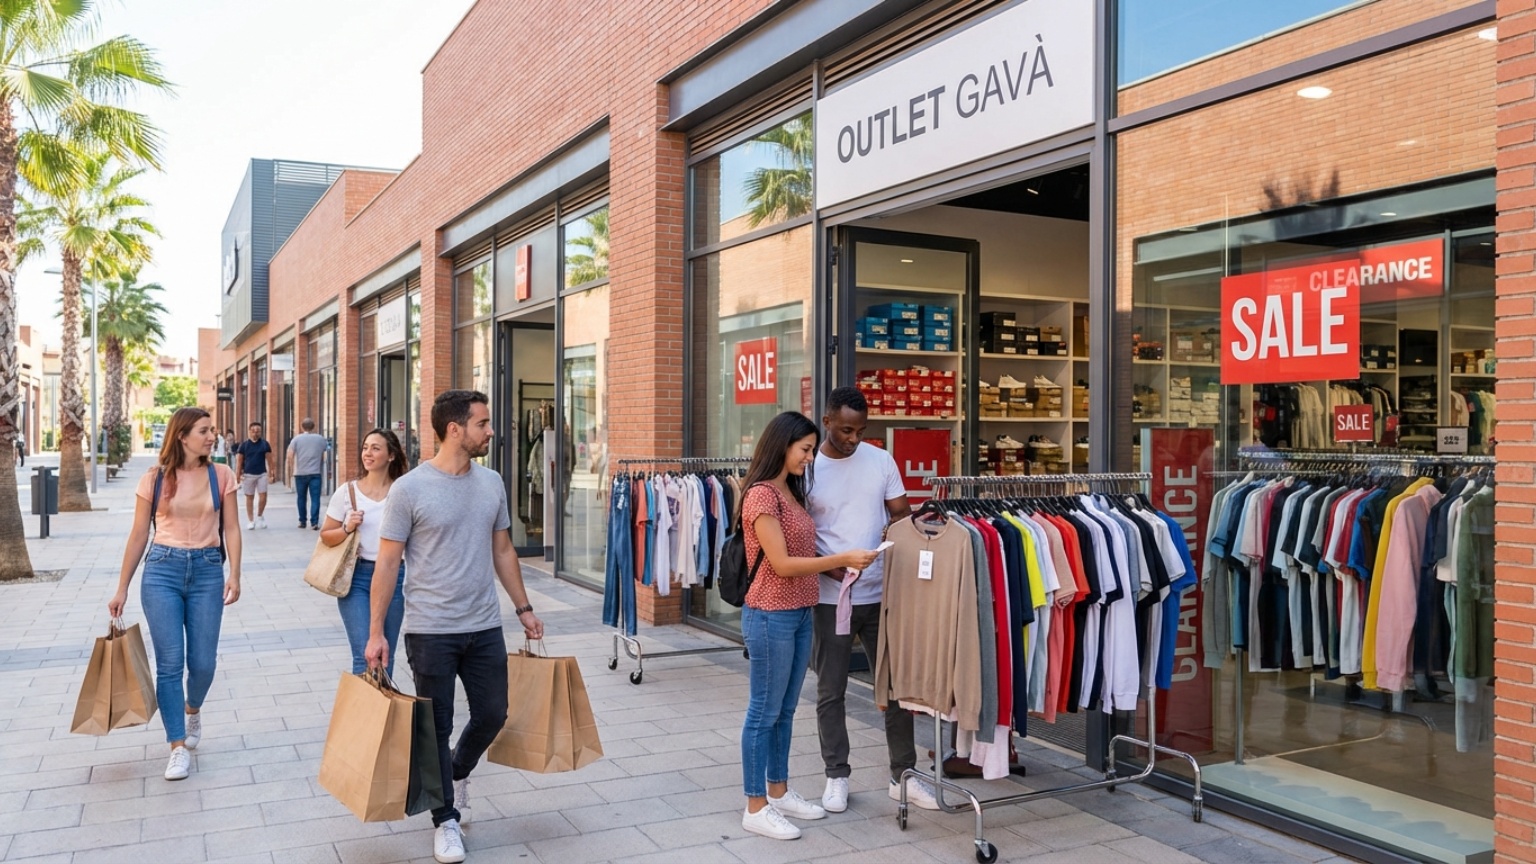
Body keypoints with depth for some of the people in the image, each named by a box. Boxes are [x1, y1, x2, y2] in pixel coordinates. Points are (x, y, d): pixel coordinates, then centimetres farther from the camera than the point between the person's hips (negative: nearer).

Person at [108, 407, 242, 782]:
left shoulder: (221, 476, 2)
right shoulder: (155, 479, 0)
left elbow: (231, 529, 2)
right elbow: (139, 535, 5)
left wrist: (234, 575, -10)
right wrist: (122, 589, 5)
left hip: (207, 571, 1)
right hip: (162, 570, -1)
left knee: (202, 662, 3)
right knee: (169, 662, -3)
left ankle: (192, 709, 37)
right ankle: (178, 747, 6)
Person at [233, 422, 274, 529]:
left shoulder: (264, 444, 3)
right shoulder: (244, 444, 1)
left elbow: (269, 458, 4)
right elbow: (239, 460, 2)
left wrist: (270, 470, -6)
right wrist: (238, 474, -5)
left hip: (262, 473, 0)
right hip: (248, 474, 0)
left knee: (263, 495, -6)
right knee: (249, 497, 6)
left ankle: (259, 516, 17)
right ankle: (251, 521, 14)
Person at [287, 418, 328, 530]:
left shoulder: (297, 439, 0)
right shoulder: (320, 439, 4)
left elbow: (290, 456, -7)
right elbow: (324, 456, 11)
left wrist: (291, 469, 2)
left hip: (300, 473, 1)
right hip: (315, 473, 0)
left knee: (301, 498, 12)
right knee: (315, 498, -2)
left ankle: (302, 522, 19)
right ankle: (314, 522, -10)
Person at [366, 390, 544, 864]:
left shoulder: (491, 483, 4)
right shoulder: (409, 489, -11)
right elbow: (386, 564, -8)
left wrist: (524, 608, 13)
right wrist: (376, 633, -10)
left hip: (484, 627, 5)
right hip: (431, 630, -4)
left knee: (492, 714, 12)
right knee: (437, 726, 7)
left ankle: (458, 774, 42)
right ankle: (446, 820, 24)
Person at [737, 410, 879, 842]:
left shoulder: (792, 492, 12)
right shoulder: (762, 494, -16)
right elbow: (782, 564, -20)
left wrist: (840, 567, 1)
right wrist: (843, 558, -19)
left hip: (801, 614, 9)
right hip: (771, 616, -9)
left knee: (785, 711, 17)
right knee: (763, 712, 1)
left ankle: (779, 792, 29)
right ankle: (755, 807, 12)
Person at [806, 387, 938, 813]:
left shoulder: (881, 460, 2)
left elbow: (901, 513, 6)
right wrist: (831, 567, -20)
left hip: (880, 594, 2)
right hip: (830, 598, -2)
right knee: (831, 692, 8)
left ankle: (903, 775, 22)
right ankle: (837, 776, 23)